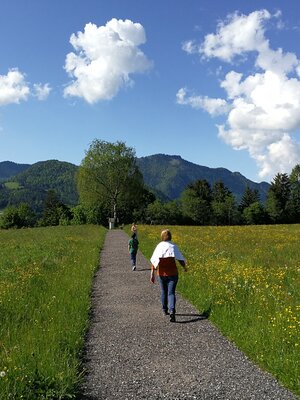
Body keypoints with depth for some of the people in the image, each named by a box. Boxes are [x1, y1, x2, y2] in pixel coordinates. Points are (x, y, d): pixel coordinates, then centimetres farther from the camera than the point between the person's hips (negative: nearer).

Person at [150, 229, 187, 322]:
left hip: (161, 273, 2)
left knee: (163, 291, 20)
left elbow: (153, 261, -8)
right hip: (172, 273, -2)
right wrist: (185, 267, 20)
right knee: (171, 293, -3)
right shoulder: (173, 246, -4)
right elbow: (181, 259, 0)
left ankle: (165, 310, 35)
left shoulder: (159, 246, -2)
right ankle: (172, 311, -24)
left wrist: (152, 274, -7)